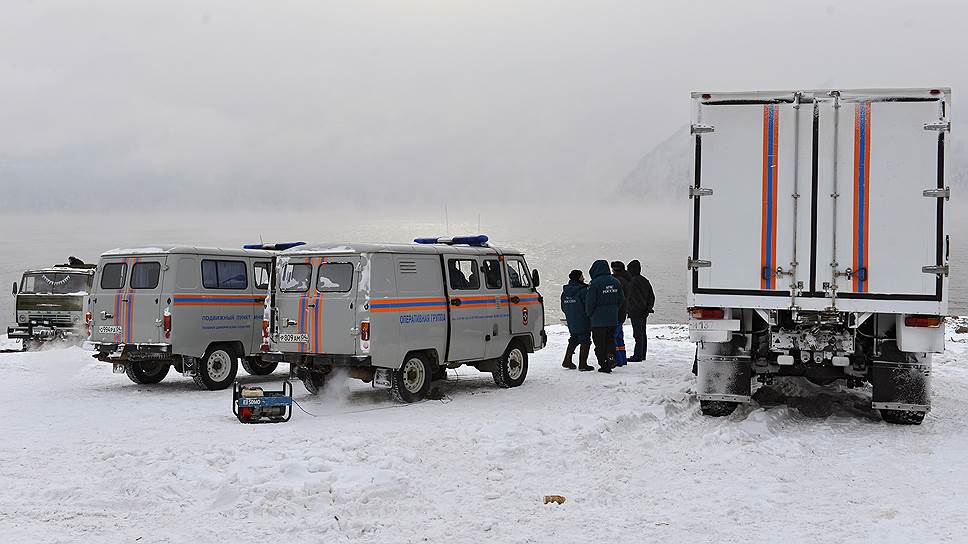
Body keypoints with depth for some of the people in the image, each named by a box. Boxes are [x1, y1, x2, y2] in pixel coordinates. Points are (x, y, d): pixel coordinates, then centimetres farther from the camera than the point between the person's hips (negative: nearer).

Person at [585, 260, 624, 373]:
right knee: (610, 339, 19)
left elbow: (590, 302, -11)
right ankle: (611, 356, -1)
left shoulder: (595, 284, -15)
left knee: (600, 343, 3)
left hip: (598, 319, -5)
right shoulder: (616, 282, 5)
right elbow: (621, 299, 11)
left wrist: (590, 315, 5)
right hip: (613, 319, 5)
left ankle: (604, 365, 4)